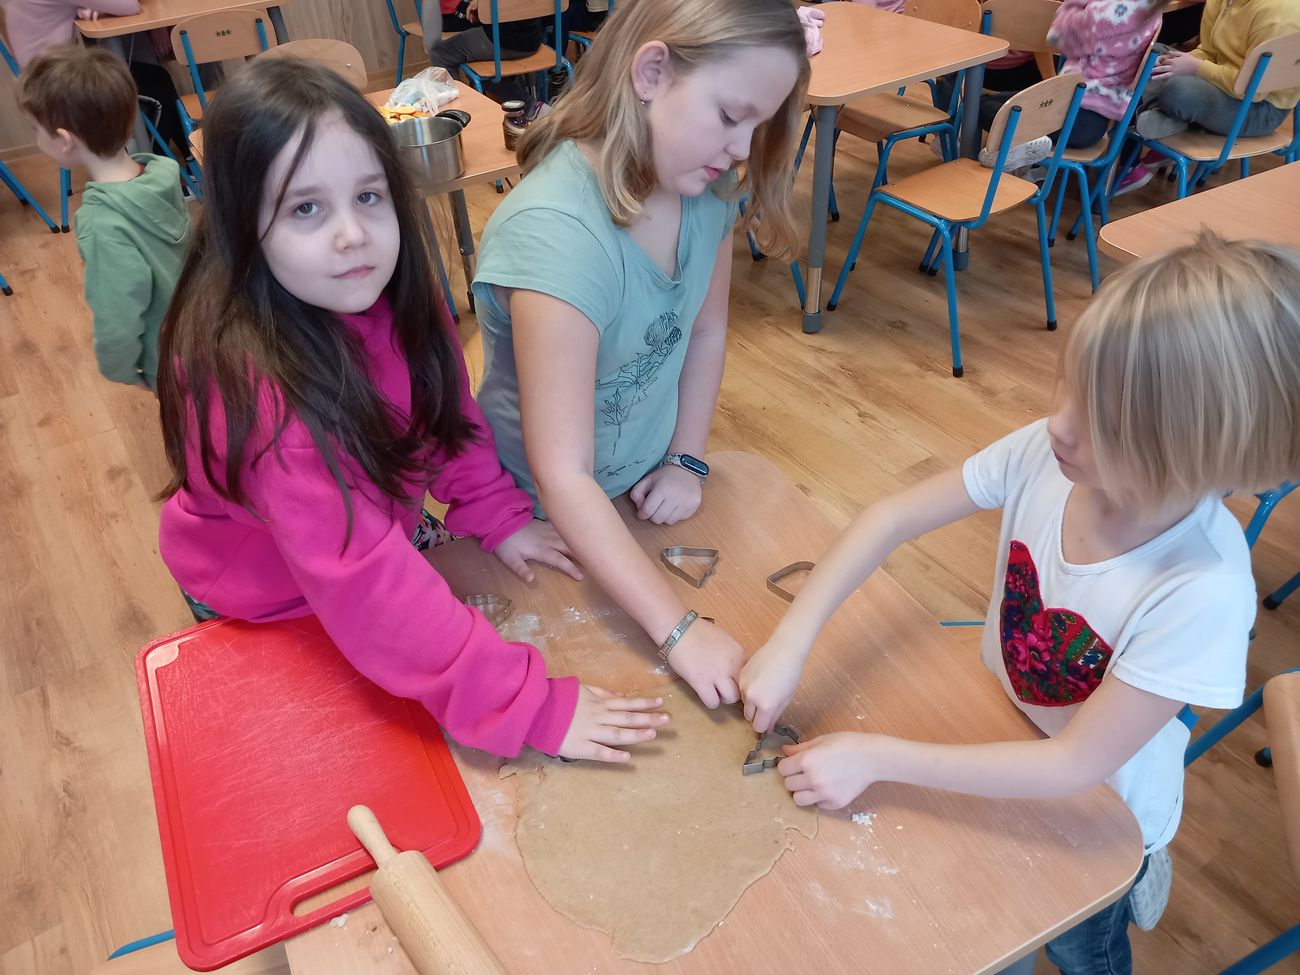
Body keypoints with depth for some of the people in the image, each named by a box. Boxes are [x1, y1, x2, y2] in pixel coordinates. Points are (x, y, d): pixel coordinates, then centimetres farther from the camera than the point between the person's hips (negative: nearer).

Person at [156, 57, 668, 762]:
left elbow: (444, 400, -2)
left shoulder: (387, 288, -19)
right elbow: (363, 582, -43)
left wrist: (495, 513, -13)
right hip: (265, 603, -5)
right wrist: (530, 705, -43)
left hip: (382, 530, 5)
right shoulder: (248, 379, -39)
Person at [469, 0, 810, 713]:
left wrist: (688, 460, -5)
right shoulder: (556, 231, -36)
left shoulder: (706, 185, -13)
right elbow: (563, 478, -36)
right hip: (546, 520, -5)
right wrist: (679, 630, -36)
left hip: (648, 494, 6)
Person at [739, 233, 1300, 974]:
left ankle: (1124, 883, 55)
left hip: (1094, 812, -3)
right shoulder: (1045, 453, -27)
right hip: (1000, 738, 4)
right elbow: (893, 518, -20)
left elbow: (1074, 767, -32)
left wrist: (877, 759, -33)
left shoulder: (1203, 591, -37)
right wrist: (791, 643, -30)